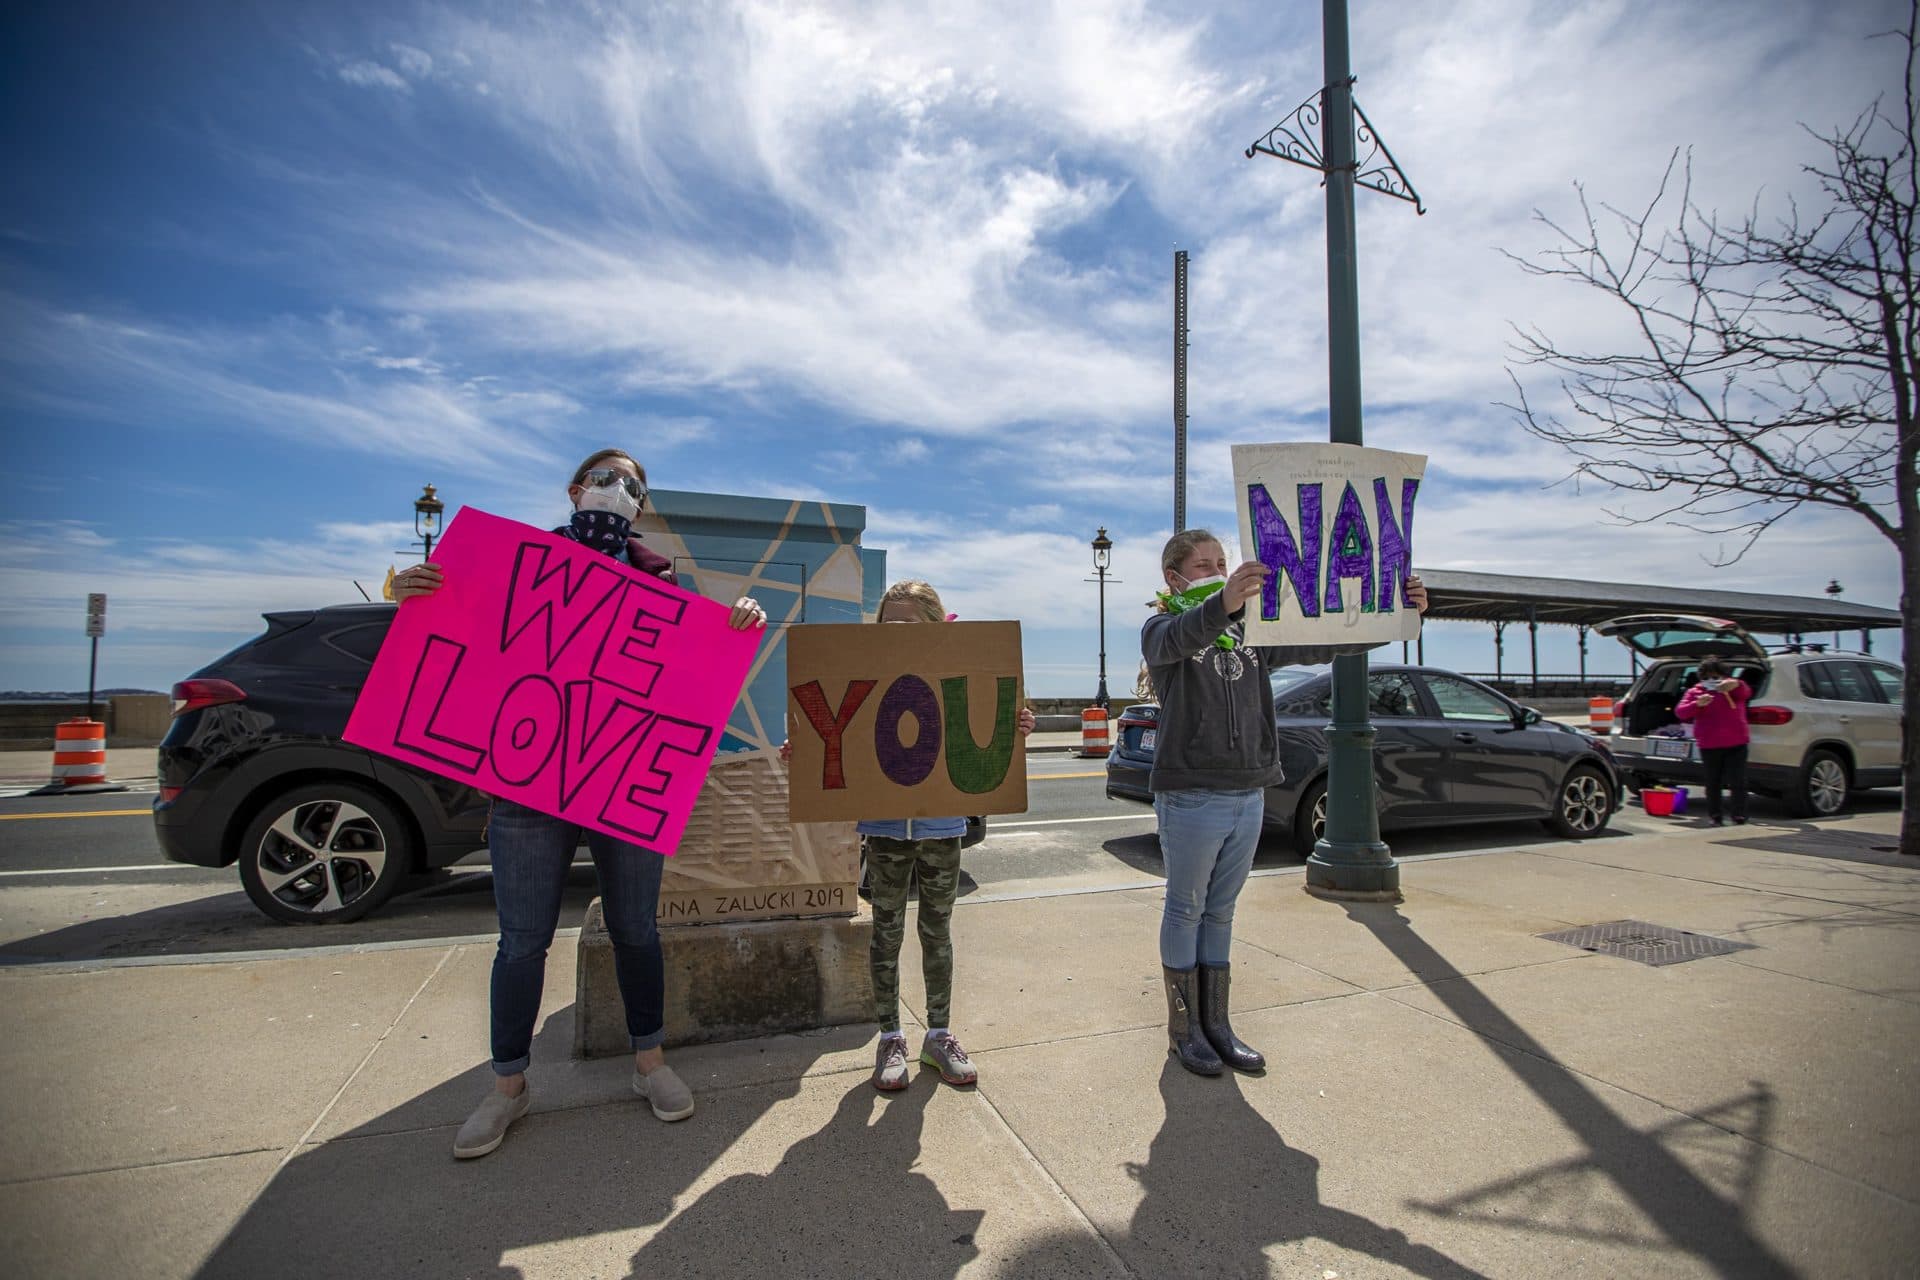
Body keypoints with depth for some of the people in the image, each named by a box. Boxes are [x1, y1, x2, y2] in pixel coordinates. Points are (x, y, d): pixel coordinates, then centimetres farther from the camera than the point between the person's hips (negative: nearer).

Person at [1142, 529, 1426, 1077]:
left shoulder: (1249, 631, 13)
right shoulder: (1162, 629, -4)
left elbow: (1320, 644, 6)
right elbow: (1175, 640, -29)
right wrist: (1221, 605, -50)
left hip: (1248, 795, 5)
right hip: (1190, 798, -5)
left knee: (1221, 913, 15)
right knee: (1185, 911, 7)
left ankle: (1217, 1023, 27)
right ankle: (1184, 1028, 20)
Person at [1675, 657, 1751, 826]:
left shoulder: (1733, 687, 6)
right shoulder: (1695, 692, 5)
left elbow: (1746, 692, -17)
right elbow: (1680, 712, -5)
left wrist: (1736, 685, -40)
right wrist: (1697, 704, -24)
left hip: (1736, 744, -1)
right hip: (1709, 746, 1)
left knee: (1738, 783, -4)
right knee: (1713, 783, 8)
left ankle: (1740, 818, 1)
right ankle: (1714, 816, 18)